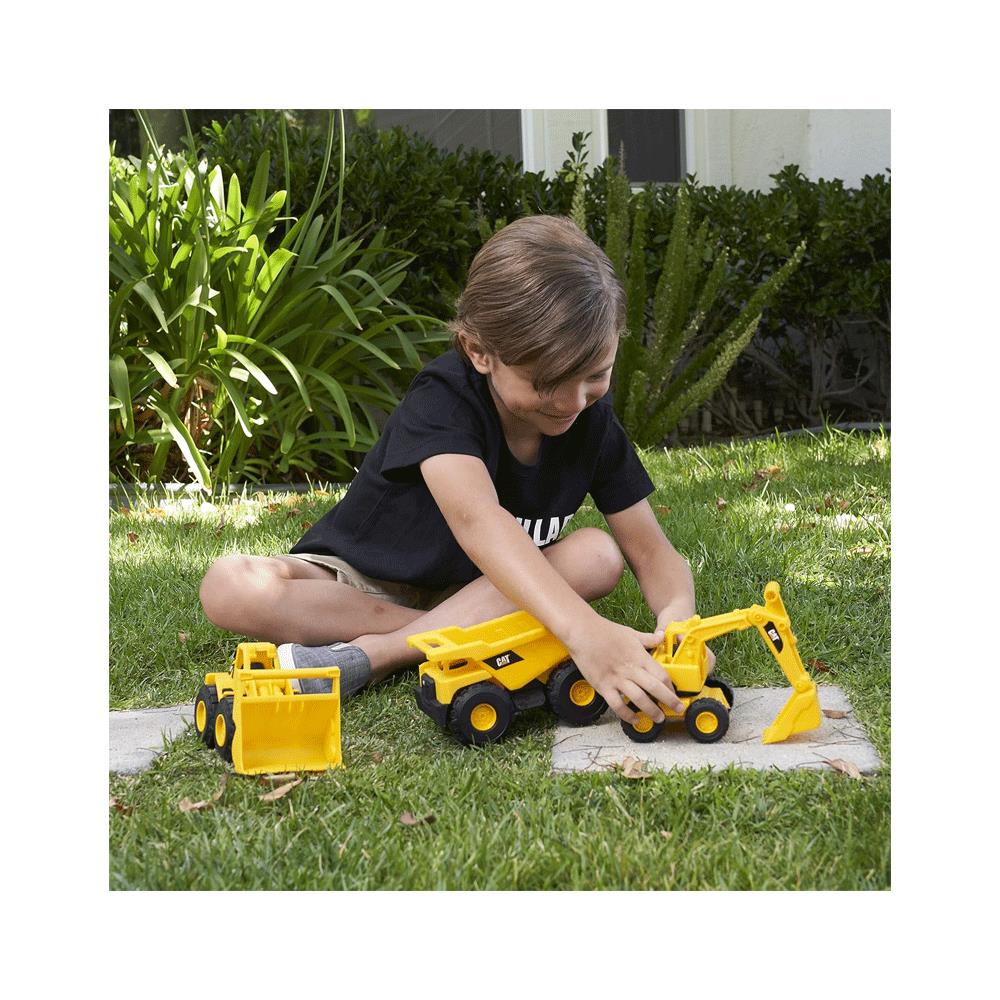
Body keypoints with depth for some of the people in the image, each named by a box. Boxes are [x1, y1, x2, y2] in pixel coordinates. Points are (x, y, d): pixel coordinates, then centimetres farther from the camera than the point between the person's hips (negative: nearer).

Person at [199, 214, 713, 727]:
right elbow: (477, 520, -48)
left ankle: (376, 653, -27)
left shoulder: (592, 420, -12)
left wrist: (677, 617, -38)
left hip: (481, 587, 3)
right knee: (229, 587, -31)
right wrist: (583, 631, -64)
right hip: (360, 583, -3)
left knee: (598, 555, -26)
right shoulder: (443, 398, -29)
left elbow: (651, 551, -12)